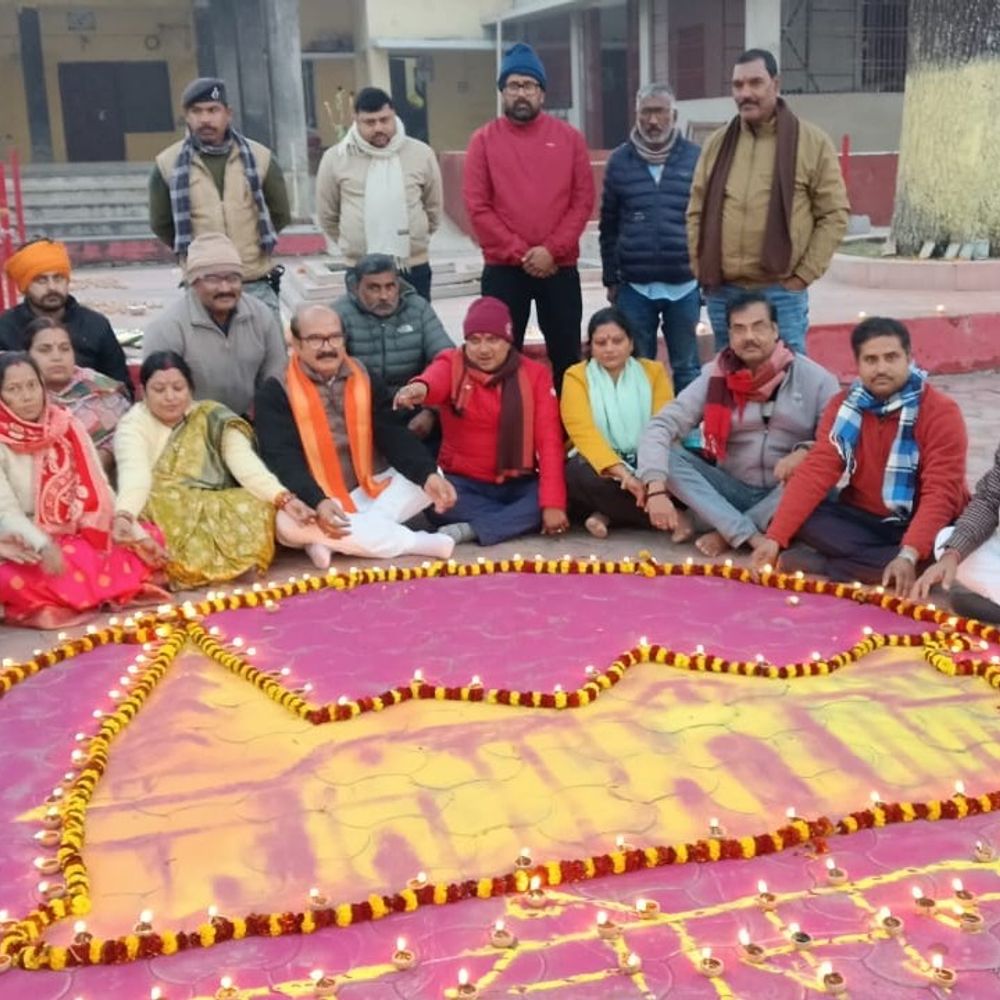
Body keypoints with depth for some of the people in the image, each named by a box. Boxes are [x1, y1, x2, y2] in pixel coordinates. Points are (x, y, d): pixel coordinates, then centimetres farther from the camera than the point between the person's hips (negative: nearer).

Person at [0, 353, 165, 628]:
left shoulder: (68, 427, 4)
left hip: (80, 536, 5)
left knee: (151, 538, -14)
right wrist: (43, 546, -35)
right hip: (27, 547, -5)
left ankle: (68, 593, -16)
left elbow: (98, 494, 3)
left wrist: (136, 534, -9)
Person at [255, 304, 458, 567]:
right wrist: (318, 503, -36)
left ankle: (332, 540, -22)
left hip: (370, 492, 4)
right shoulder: (276, 392, -7)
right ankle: (418, 542, -26)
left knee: (430, 482, -15)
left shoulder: (366, 379, 5)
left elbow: (394, 437, -4)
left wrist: (428, 474, -23)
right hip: (315, 504, -3)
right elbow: (283, 459, -18)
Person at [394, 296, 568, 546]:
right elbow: (434, 381, -30)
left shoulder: (534, 374, -1)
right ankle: (519, 520, -21)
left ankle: (472, 530, -26)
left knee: (554, 497, -30)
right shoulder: (452, 364, -4)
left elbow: (549, 439, -9)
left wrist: (553, 502, -21)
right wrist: (420, 388, -57)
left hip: (519, 485, 1)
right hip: (465, 483, -1)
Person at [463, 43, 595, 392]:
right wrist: (519, 253, -11)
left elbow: (584, 199, 0)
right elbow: (477, 206, -4)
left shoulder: (569, 137, 5)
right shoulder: (484, 139, 2)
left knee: (566, 354, 9)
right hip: (503, 269, -1)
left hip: (560, 267, 1)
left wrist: (552, 250, -12)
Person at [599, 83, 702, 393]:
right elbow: (609, 226, 9)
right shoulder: (620, 161, 5)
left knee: (687, 368, 8)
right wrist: (610, 279, 8)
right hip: (633, 286, 1)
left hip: (684, 285, -1)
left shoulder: (695, 158, 1)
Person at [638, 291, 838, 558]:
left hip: (786, 495, -1)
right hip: (733, 492, 1)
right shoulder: (714, 378, -3)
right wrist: (657, 490, -28)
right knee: (667, 455, -20)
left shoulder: (814, 378, -5)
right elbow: (661, 426, -12)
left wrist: (806, 452, -30)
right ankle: (750, 536, -30)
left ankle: (724, 531, -21)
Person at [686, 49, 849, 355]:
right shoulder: (717, 143, 10)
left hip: (781, 293, -3)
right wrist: (701, 270, 4)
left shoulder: (812, 142, 0)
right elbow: (697, 212, 14)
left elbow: (835, 214, -1)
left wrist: (803, 276, -6)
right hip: (721, 292, 4)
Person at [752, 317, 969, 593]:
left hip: (919, 526, -3)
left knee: (942, 550, -37)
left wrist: (909, 555, -39)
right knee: (802, 519, -21)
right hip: (863, 519, 3)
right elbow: (816, 472, -10)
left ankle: (822, 564, -26)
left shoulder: (941, 411, -15)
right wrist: (775, 538, -23)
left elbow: (940, 492, -24)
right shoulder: (843, 405, -2)